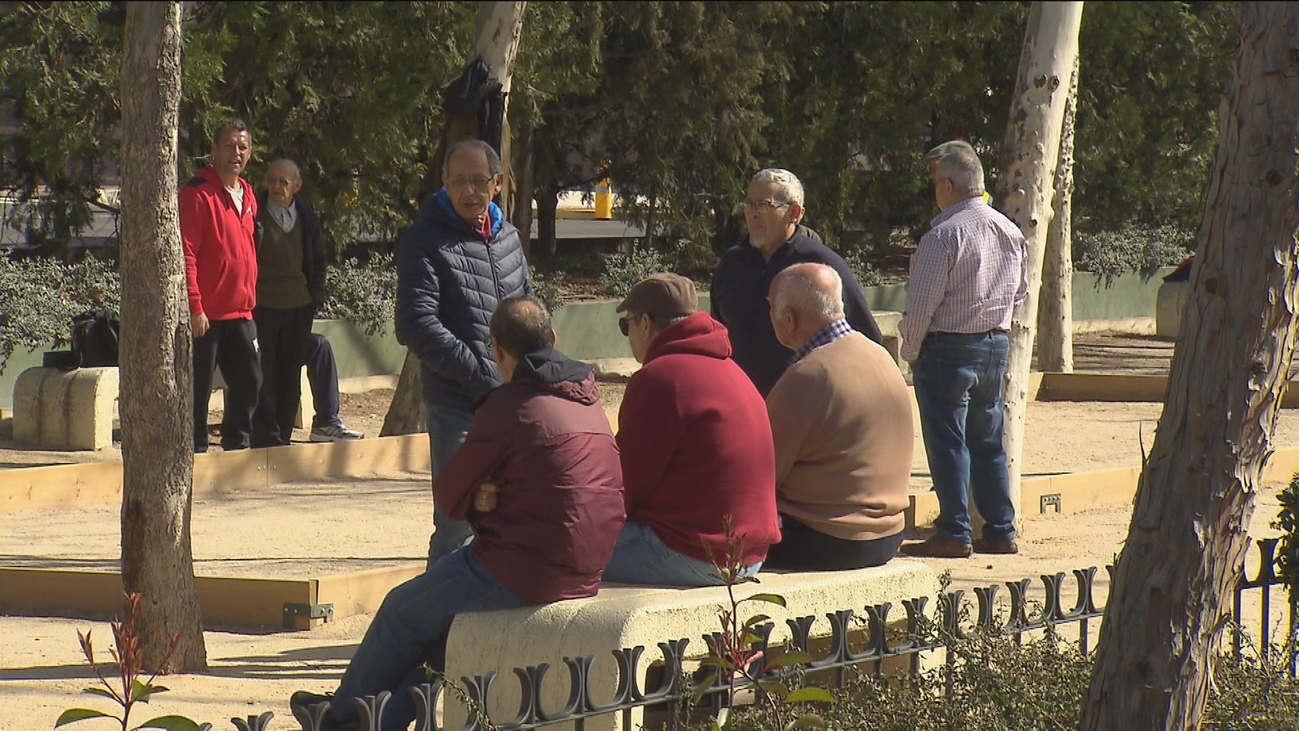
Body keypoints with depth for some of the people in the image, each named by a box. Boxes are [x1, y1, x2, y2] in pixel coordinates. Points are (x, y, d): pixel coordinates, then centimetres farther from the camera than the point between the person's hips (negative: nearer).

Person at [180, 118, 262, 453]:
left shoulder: (247, 195, 15)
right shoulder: (198, 194, -10)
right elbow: (186, 253, -14)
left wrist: (250, 298, 16)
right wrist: (194, 307, -19)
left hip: (241, 312, 7)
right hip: (207, 313, -7)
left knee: (249, 382, 8)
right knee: (198, 388, -1)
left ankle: (237, 444, 18)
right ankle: (196, 451, 5)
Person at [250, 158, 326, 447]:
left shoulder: (307, 218, 9)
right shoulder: (255, 214, -6)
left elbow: (318, 260, 20)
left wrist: (315, 296, 9)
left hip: (298, 308, 5)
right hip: (261, 306, -5)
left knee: (290, 377, 8)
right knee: (263, 376, -8)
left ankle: (283, 437, 15)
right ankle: (266, 438, -7)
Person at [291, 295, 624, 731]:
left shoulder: (509, 405, -13)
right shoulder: (588, 400, 10)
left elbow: (449, 495, -6)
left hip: (521, 570, -8)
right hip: (585, 574, 8)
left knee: (403, 612, 17)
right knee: (438, 608, 27)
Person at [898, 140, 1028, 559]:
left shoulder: (944, 235, -17)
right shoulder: (1010, 232, 6)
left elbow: (922, 303, -16)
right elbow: (1020, 291, 17)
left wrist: (910, 350, -3)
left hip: (947, 347, -7)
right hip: (996, 344, 7)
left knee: (947, 442, -2)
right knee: (988, 442, 14)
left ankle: (954, 534, -2)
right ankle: (1001, 531, 16)